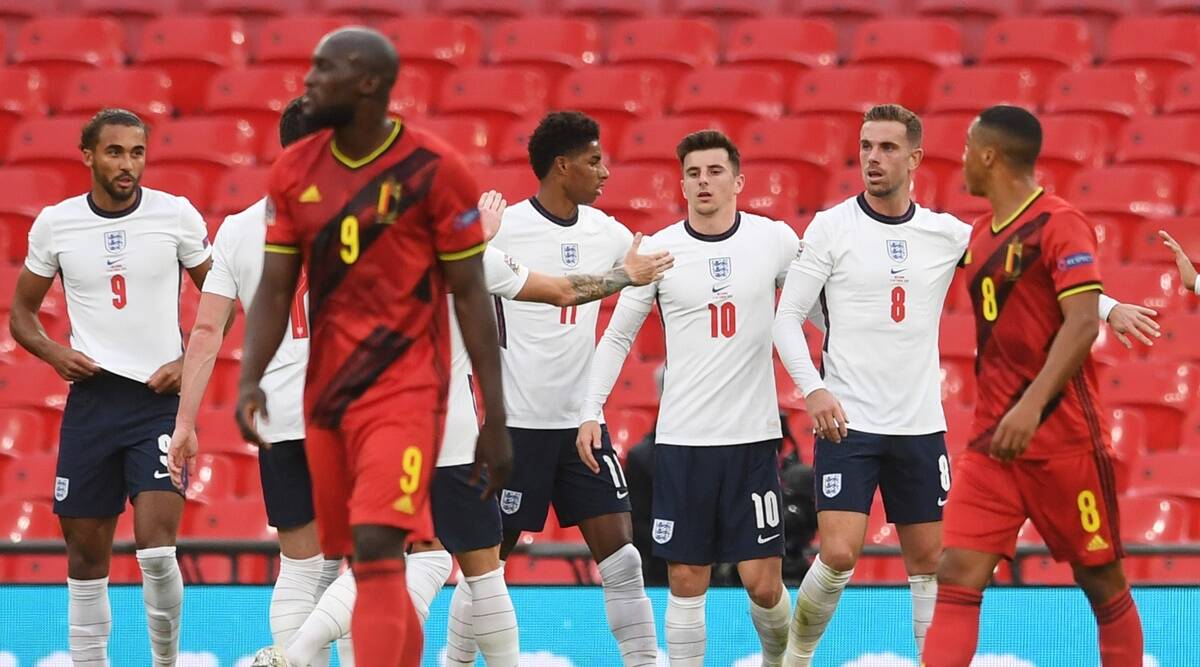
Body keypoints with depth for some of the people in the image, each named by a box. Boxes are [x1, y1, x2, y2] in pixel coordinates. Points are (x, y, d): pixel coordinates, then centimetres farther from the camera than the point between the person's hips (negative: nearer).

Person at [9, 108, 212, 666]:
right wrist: (55, 354, -6)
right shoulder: (55, 224, 3)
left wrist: (191, 364, -5)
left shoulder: (176, 215, -1)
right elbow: (22, 312, 14)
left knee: (156, 549, -15)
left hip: (160, 397, -2)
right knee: (86, 557, 5)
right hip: (91, 397, 2)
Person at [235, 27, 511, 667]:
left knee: (377, 549, -20)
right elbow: (275, 287, 6)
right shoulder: (295, 171, 5)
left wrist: (495, 420, -5)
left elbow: (469, 294, -5)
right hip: (326, 392, 6)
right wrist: (250, 378, -11)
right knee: (364, 563, 12)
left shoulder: (434, 169, -8)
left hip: (405, 391, -6)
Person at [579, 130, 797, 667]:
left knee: (763, 581, -2)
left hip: (753, 436, 0)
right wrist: (591, 411, -2)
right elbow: (617, 336, 7)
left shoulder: (776, 240, 0)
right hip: (682, 439, 0)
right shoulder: (657, 251, 0)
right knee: (686, 582, 1)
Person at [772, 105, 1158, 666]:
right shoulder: (831, 227, -4)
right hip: (848, 422, -3)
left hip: (920, 426, 3)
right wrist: (812, 388, -17)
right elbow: (788, 317, -3)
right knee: (839, 556, -14)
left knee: (927, 562, 7)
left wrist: (1108, 307, 1)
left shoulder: (946, 234, 4)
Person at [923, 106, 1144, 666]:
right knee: (957, 575, -8)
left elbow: (1083, 323, -19)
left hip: (1062, 436, -7)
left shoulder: (1059, 225, -9)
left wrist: (1033, 404, -27)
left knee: (1102, 582, 4)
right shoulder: (982, 235, 14)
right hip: (993, 441, 7)